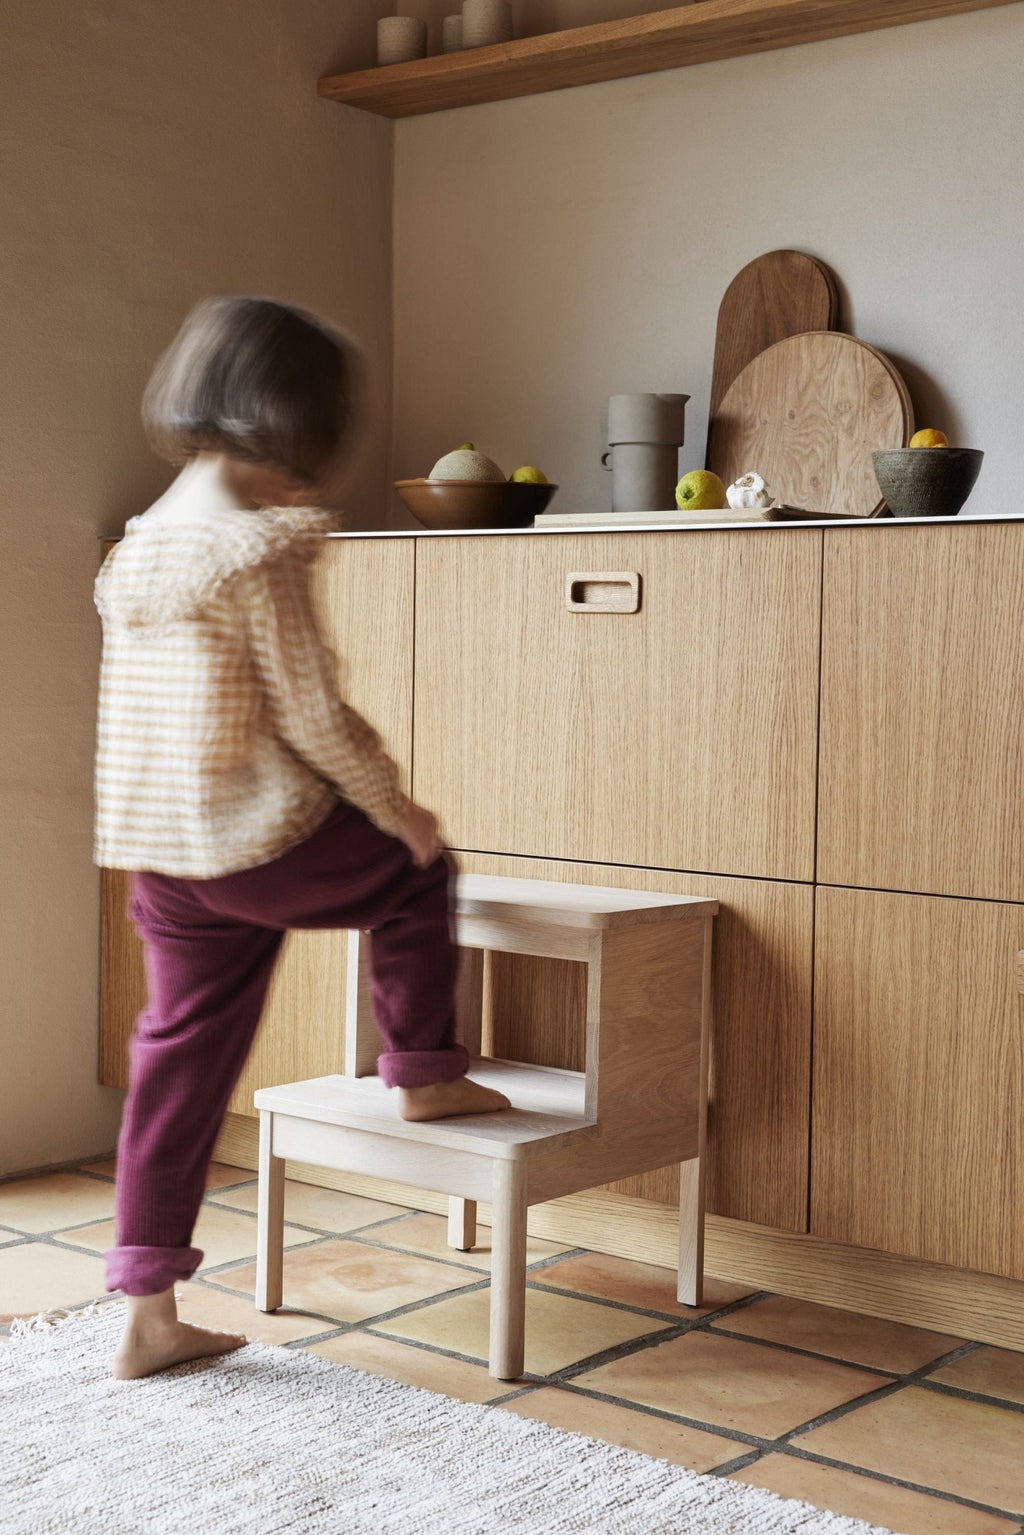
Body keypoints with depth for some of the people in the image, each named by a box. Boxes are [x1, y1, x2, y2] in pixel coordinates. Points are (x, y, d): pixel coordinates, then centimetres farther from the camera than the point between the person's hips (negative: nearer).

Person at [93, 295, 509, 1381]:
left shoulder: (142, 545, 12)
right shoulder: (258, 552, -15)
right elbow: (312, 715, -15)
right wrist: (400, 813, 0)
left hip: (162, 859, 8)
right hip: (260, 844, -8)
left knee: (182, 1059, 12)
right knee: (417, 870, 19)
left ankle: (149, 1313, 17)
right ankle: (423, 1076, 26)